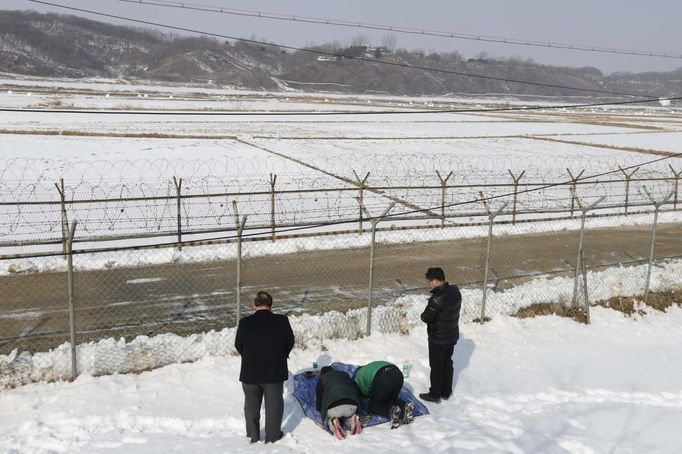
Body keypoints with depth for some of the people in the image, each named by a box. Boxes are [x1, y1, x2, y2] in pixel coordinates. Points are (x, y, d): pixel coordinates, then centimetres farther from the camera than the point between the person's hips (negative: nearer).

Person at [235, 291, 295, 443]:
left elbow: (238, 345, 1)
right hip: (275, 372, 0)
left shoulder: (245, 323, -11)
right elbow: (290, 343, 1)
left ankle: (253, 436, 28)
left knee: (251, 405, 18)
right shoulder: (282, 321, -10)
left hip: (250, 372, 1)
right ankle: (273, 436, 22)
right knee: (274, 404, 15)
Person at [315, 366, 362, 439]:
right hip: (352, 405, 3)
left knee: (327, 417, 29)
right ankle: (351, 419, 1)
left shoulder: (322, 379, 24)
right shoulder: (345, 374, 32)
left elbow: (318, 406, 22)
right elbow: (358, 392, 33)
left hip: (333, 406, -2)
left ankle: (332, 422, -5)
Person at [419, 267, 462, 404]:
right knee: (447, 363, 20)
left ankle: (435, 395, 22)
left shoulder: (438, 298, -29)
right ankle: (446, 392, 33)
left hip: (438, 339, -8)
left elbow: (426, 317, -25)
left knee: (436, 367, 8)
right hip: (452, 336, 8)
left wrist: (424, 316, -4)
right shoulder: (455, 291, -3)